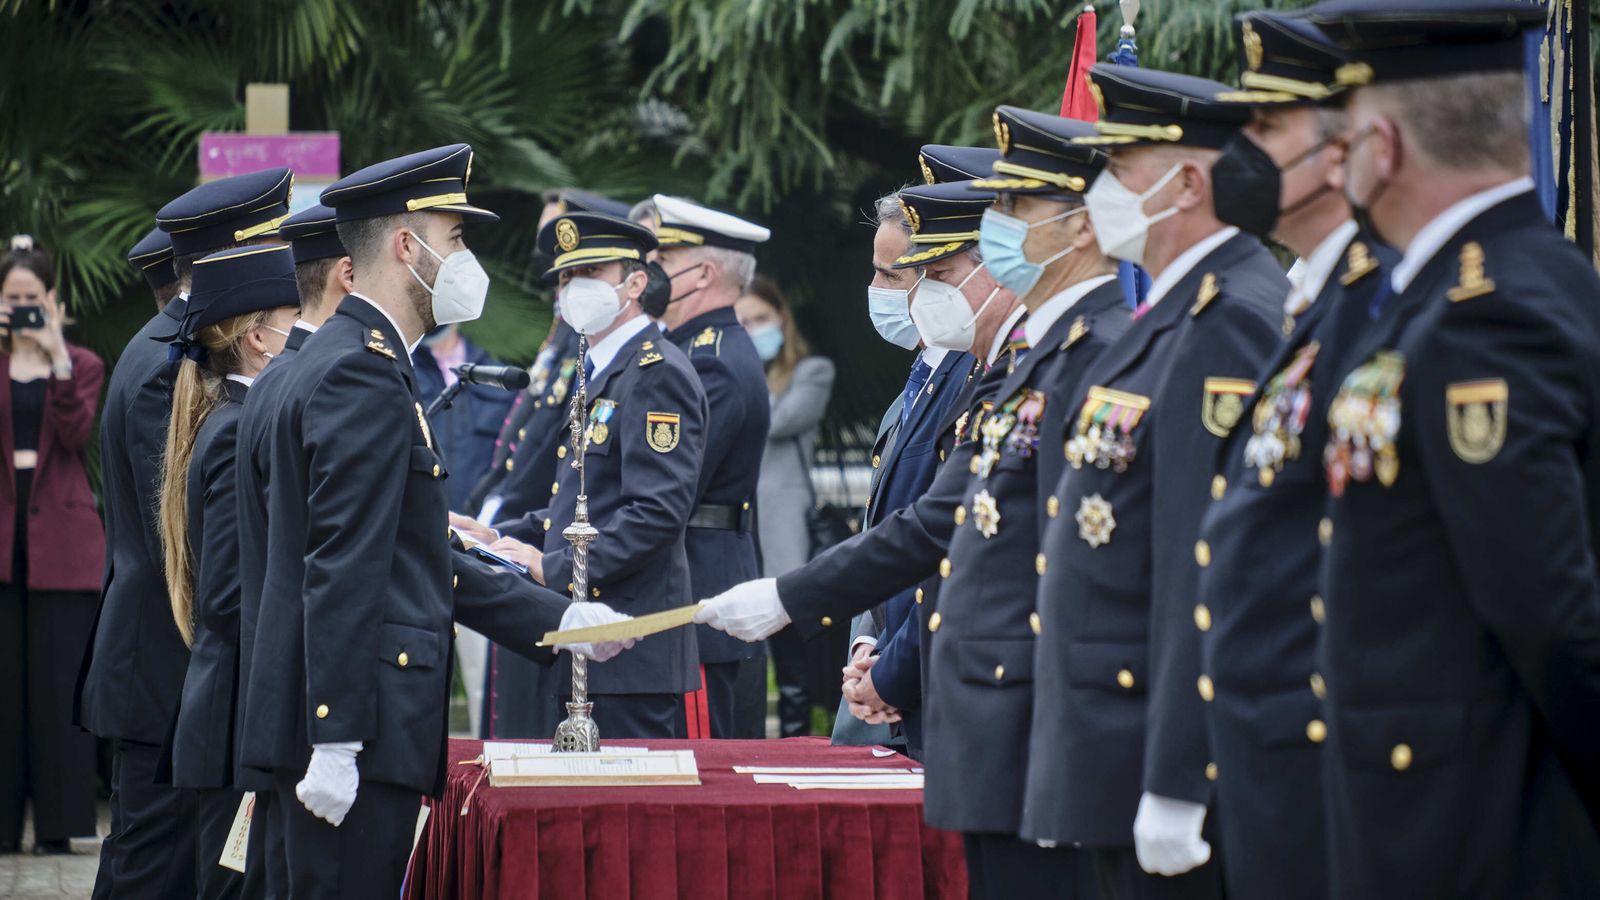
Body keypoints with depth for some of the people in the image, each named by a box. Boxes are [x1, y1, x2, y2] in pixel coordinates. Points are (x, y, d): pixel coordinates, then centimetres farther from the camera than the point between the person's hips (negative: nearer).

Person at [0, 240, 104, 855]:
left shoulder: (81, 366, 9)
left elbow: (76, 434, -9)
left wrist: (57, 360, -16)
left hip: (59, 533, -1)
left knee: (58, 677, -2)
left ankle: (56, 822, 1)